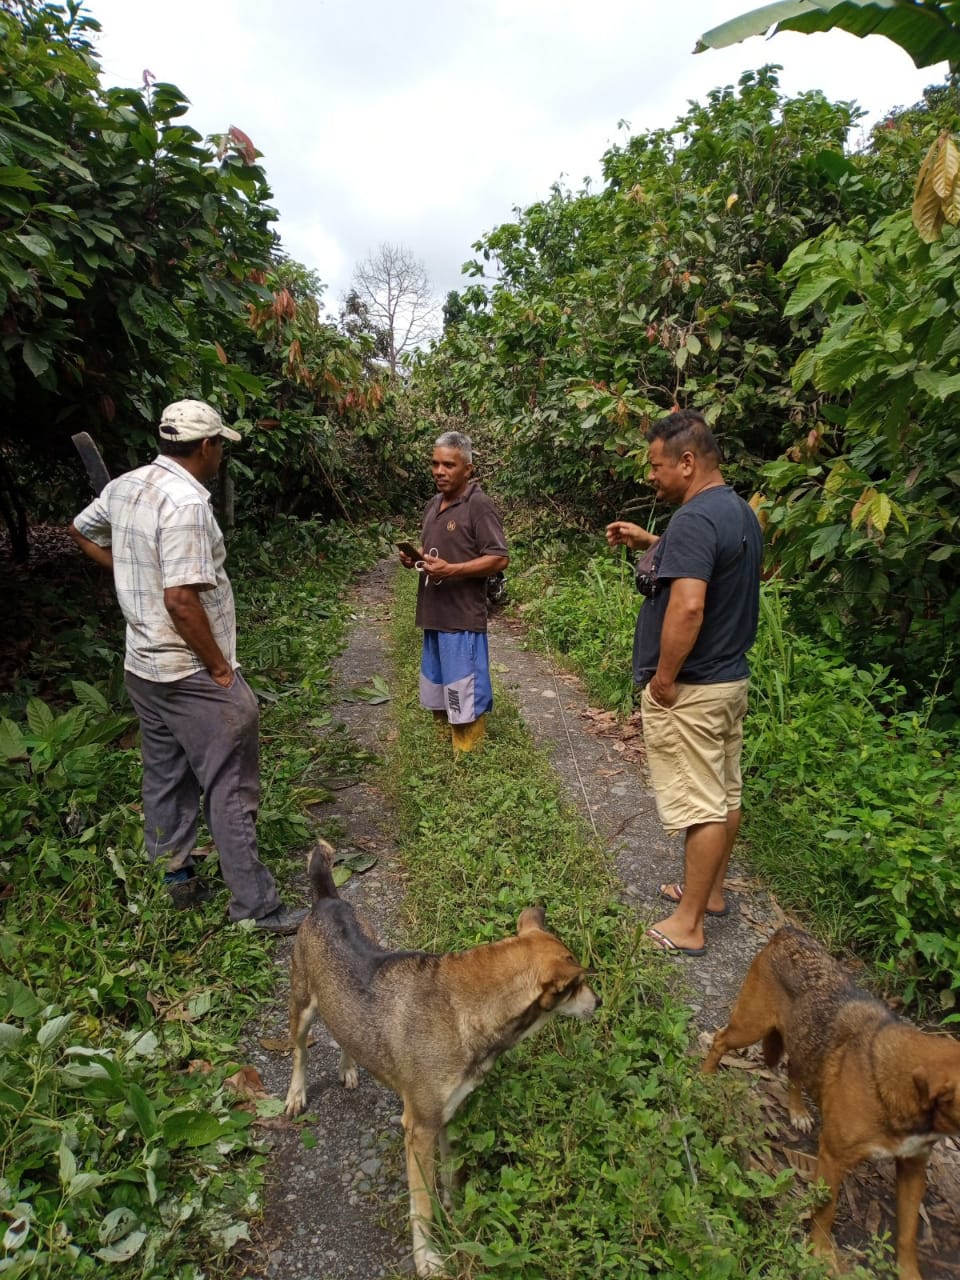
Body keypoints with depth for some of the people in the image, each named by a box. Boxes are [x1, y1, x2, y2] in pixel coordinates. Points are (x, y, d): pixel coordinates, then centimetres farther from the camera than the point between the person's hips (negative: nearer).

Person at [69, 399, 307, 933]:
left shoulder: (125, 486, 6)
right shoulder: (186, 502, -22)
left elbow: (81, 529, 24)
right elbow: (181, 599, -27)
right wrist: (220, 668, -17)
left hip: (142, 665, 9)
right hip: (193, 674, -9)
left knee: (165, 779, 19)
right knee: (231, 790, 0)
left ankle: (179, 879, 34)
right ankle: (257, 905, 9)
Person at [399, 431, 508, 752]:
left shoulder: (479, 506, -12)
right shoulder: (433, 504, 13)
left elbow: (499, 559, -17)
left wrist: (451, 570, -25)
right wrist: (413, 558, 3)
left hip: (463, 619, -9)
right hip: (433, 616, 9)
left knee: (464, 698, 0)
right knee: (438, 695, 19)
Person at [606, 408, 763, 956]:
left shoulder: (694, 519, -22)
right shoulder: (740, 512, 9)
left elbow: (687, 606, -32)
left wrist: (664, 678, -21)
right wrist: (651, 543, 17)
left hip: (690, 689, -10)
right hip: (732, 678, 10)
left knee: (700, 806, -1)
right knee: (726, 795, 18)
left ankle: (687, 925, 13)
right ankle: (711, 892, 35)